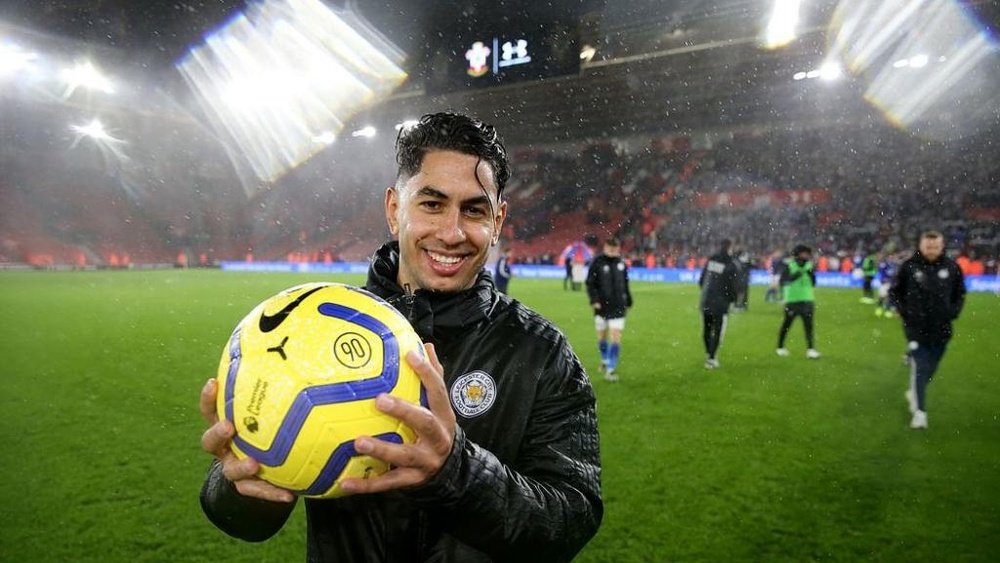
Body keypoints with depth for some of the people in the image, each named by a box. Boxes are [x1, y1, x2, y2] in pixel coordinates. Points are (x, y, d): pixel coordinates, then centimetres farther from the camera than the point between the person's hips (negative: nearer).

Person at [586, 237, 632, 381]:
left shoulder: (622, 264, 6)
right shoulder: (597, 262, -5)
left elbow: (625, 285, 16)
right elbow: (590, 284, -5)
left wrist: (628, 302, 18)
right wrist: (594, 300, -16)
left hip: (618, 307, 1)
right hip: (602, 306, -1)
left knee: (616, 337, -6)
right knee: (602, 336, 13)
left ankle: (610, 369, 0)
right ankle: (605, 360, 39)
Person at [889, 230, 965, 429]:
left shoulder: (952, 267, -1)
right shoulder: (908, 266, -8)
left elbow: (960, 293, 14)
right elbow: (894, 291, 5)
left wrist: (954, 312, 2)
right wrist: (903, 311, -4)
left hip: (941, 329, 3)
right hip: (916, 327, -3)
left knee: (930, 368, 14)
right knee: (919, 367, -7)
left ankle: (914, 393, 41)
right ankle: (919, 411, -2)